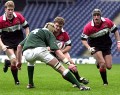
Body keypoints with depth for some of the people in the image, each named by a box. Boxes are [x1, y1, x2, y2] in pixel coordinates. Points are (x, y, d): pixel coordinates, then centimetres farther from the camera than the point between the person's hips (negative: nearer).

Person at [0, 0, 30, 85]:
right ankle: (16, 80, 0)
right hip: (7, 42, -3)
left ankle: (8, 63, 37)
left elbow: (26, 26, 8)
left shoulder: (19, 16, -7)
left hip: (19, 40, 3)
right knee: (14, 60, -19)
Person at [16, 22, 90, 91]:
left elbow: (19, 46, 31)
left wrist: (19, 61, 38)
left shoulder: (33, 32, 35)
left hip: (26, 53, 6)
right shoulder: (49, 33, 17)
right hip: (39, 50, -5)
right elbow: (56, 50, 1)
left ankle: (30, 84, 37)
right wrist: (69, 63, -5)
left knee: (31, 61, 44)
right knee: (61, 69, -4)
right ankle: (80, 85, -15)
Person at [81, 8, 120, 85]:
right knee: (102, 63, -21)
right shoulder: (88, 27, -20)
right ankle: (105, 82, -2)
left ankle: (99, 63, 35)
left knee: (109, 66, -1)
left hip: (106, 45, 3)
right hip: (95, 47, -3)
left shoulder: (107, 22, -13)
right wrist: (89, 48, -28)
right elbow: (83, 39, -12)